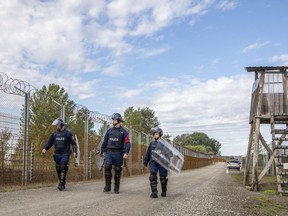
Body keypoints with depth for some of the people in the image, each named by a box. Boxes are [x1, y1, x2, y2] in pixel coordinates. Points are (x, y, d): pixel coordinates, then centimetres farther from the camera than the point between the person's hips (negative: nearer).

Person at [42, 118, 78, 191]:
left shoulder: (68, 133, -1)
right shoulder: (54, 133, 11)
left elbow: (73, 143, -1)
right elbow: (50, 142, 15)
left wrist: (74, 151, -11)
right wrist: (45, 148, -1)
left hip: (65, 154, -5)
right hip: (57, 154, 5)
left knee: (63, 168, -15)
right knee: (58, 169, 6)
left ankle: (61, 184, -16)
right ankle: (62, 182, 21)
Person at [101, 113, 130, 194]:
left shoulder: (123, 132, -1)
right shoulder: (109, 130, 10)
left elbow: (127, 143, -8)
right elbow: (105, 141, 18)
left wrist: (126, 153, -20)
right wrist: (103, 151, 17)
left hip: (118, 153, -2)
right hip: (109, 152, 2)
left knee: (117, 170, 4)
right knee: (107, 166, -19)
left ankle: (116, 188, 16)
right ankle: (107, 186, -11)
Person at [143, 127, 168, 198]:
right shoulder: (152, 143, 11)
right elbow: (148, 153, 17)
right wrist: (145, 162, 13)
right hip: (153, 162, 2)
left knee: (163, 178, 3)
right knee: (153, 176, -16)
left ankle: (164, 191, 27)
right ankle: (154, 192, -15)